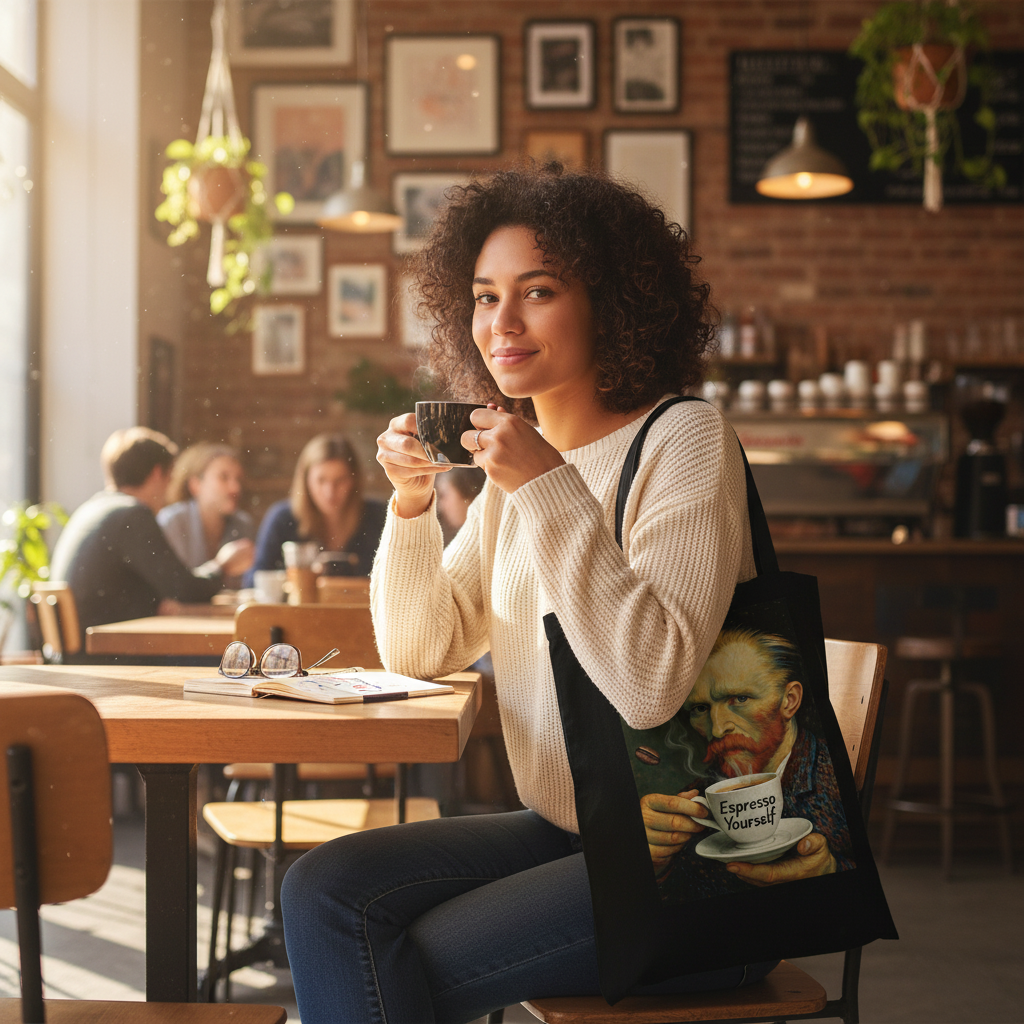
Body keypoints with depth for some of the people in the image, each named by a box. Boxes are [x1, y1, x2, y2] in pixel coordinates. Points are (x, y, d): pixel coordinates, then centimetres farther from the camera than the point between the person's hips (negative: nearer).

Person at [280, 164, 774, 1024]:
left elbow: (649, 684, -24)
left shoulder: (683, 440, -12)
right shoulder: (516, 456, 11)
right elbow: (421, 650, 11)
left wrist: (553, 491, -25)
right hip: (566, 833, 7)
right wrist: (411, 503, -5)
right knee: (326, 891, -11)